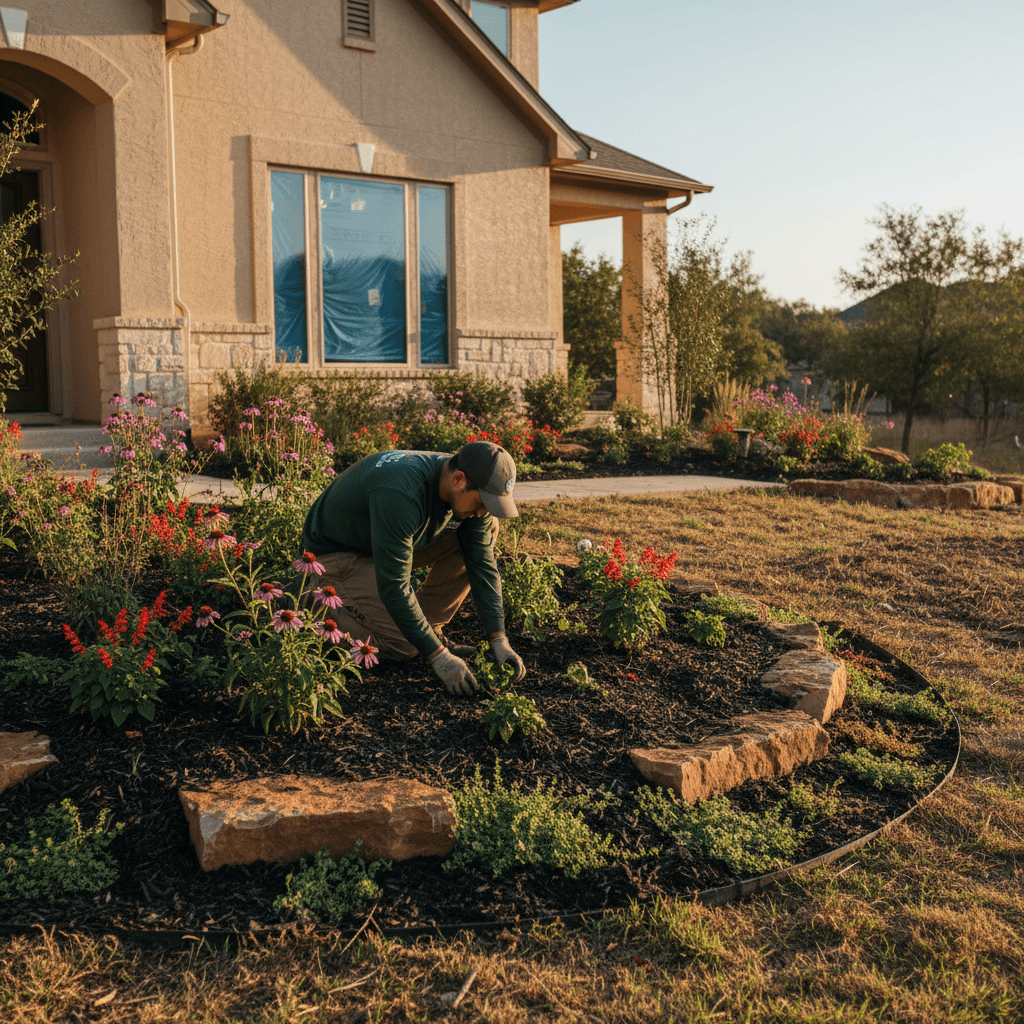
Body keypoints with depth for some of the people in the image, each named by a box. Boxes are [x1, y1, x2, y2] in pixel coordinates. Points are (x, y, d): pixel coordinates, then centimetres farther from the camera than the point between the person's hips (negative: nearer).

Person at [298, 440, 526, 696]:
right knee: (402, 646, -22)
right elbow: (394, 587, -36)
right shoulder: (401, 494, -38)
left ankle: (429, 626, -1)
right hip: (337, 553, -7)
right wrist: (438, 657, -33)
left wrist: (499, 640, -14)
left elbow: (482, 565, -6)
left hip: (394, 542, 8)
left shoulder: (470, 492, -14)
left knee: (486, 530, -8)